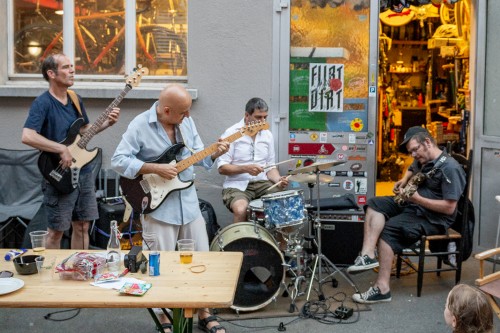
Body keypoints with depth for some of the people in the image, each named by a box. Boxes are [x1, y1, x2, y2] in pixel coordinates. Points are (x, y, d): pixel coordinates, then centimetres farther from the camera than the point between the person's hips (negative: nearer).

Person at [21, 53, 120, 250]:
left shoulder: (75, 100, 9)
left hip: (84, 172, 7)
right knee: (56, 231, 4)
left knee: (82, 226, 14)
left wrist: (107, 123, 4)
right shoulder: (42, 103, -15)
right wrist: (62, 149, -27)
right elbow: (27, 136, -28)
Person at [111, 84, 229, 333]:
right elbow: (118, 161, -16)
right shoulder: (140, 125, -13)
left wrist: (215, 153, -9)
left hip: (189, 203, 6)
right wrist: (156, 169, -21)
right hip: (158, 207, -5)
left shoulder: (187, 122, 5)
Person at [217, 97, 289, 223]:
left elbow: (270, 166, 13)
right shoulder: (232, 133, -8)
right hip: (237, 185, -4)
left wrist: (278, 180, -8)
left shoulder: (268, 135, 7)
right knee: (240, 210, -33)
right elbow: (222, 168, -10)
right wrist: (245, 168, -23)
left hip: (262, 183, 4)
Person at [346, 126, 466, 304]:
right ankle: (368, 254, -23)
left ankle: (382, 288, -24)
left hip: (434, 217, -10)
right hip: (412, 204, 10)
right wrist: (403, 181, 12)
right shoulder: (422, 160, 9)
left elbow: (449, 208, -24)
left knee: (388, 230, -26)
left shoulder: (450, 168, -19)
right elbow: (411, 170, 34)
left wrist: (417, 199, -29)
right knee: (376, 204, -6)